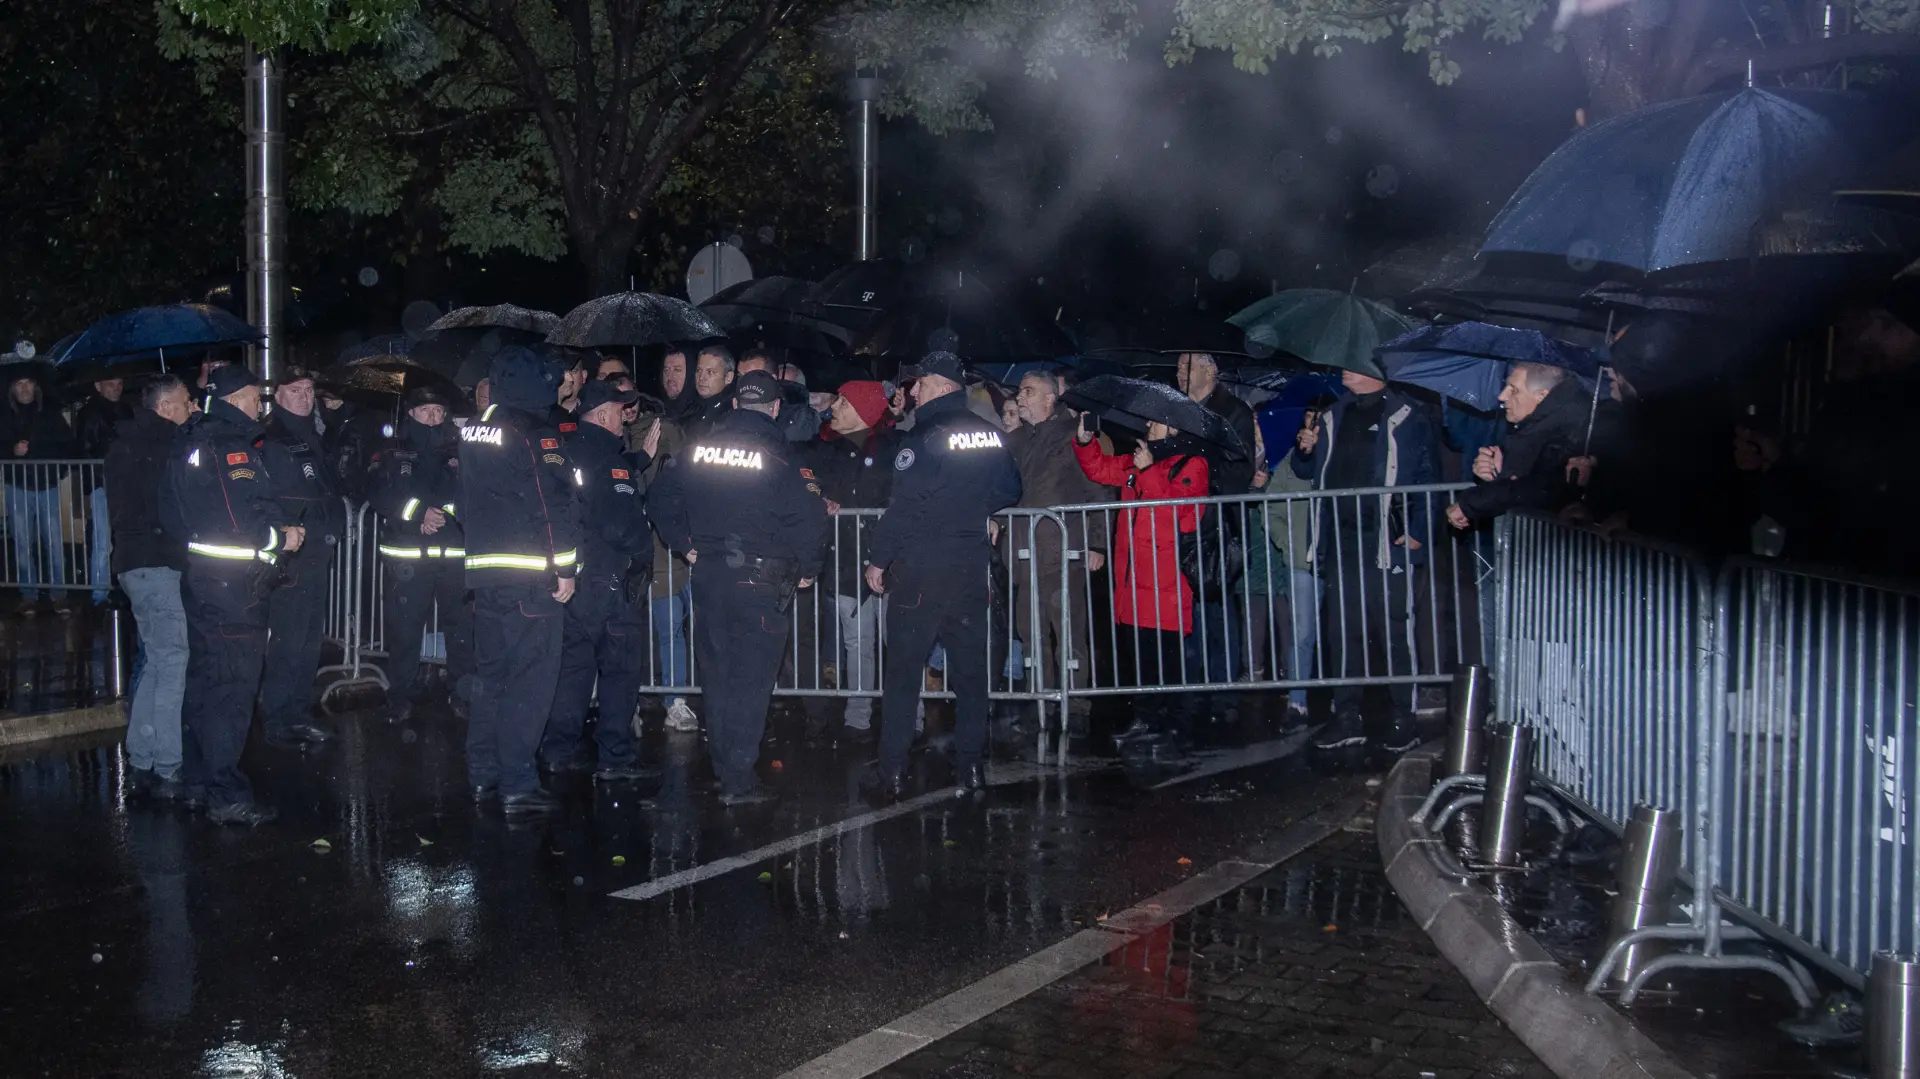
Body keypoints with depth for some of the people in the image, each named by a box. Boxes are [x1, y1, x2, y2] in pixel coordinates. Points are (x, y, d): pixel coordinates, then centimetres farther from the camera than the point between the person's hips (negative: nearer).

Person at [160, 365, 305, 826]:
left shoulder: (194, 443, 16)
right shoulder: (227, 446, -15)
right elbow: (230, 522, -25)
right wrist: (278, 536, -10)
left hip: (204, 580, 11)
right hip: (232, 586, -11)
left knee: (206, 680, 17)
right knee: (232, 687, -8)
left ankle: (200, 783, 27)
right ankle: (227, 796, -6)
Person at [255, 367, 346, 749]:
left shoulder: (312, 437, 18)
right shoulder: (267, 439, -9)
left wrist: (335, 527, 14)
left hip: (317, 553, 9)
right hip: (288, 555, -9)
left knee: (310, 637, 13)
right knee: (288, 639, -7)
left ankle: (300, 714, 22)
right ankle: (275, 721, 1)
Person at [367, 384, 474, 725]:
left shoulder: (460, 450, 11)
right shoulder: (392, 452, 9)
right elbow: (378, 493, -4)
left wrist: (442, 514, -13)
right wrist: (420, 512, -15)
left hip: (455, 554, 1)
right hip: (407, 555, -1)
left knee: (462, 626, 0)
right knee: (404, 628, 0)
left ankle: (463, 695, 12)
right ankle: (402, 697, 13)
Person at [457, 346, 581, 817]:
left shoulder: (472, 432, 12)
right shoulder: (534, 435, -13)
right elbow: (553, 506, -17)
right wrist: (565, 568, -12)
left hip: (483, 570, 8)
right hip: (529, 573, -8)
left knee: (493, 674, 17)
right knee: (530, 678, -3)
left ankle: (483, 775, 23)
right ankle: (517, 786, -2)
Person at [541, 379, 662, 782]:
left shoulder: (570, 451, 10)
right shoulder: (608, 457, -14)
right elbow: (622, 522, -19)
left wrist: (644, 458, 20)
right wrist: (646, 550, -3)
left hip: (572, 576, 8)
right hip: (610, 579, -8)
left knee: (573, 661, 14)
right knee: (620, 668, -1)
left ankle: (561, 749, 19)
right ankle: (616, 758, 0)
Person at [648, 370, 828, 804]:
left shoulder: (698, 447, 5)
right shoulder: (778, 455, -11)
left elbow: (661, 497, 12)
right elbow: (808, 518, -17)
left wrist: (685, 545, 17)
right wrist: (807, 569, -2)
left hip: (708, 574, 5)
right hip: (761, 580, -5)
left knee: (717, 674, 15)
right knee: (752, 678, 0)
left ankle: (723, 766, 25)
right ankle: (739, 779, 0)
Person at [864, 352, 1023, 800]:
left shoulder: (925, 436, -14)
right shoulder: (991, 434, 4)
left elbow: (903, 506, -16)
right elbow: (1009, 491, 14)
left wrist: (878, 560, -9)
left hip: (920, 567, -5)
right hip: (971, 564, 5)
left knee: (904, 668, 1)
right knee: (970, 666, 12)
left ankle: (893, 771, 2)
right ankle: (971, 763, 14)